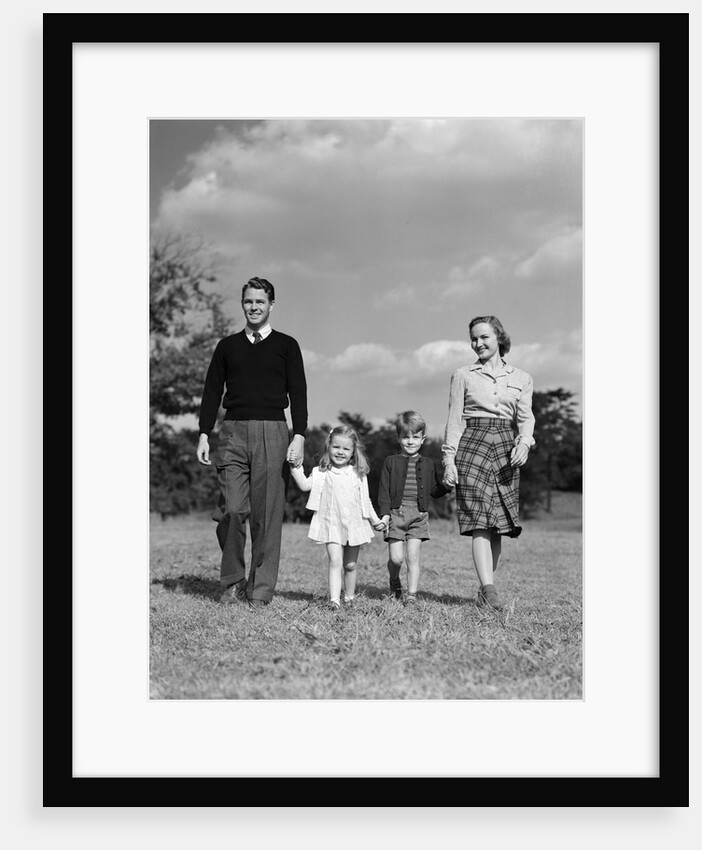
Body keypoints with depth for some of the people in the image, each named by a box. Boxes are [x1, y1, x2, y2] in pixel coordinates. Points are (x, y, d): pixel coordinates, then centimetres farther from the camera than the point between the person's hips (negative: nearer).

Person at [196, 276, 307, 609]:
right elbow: (212, 391, 14)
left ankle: (260, 590, 1)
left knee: (267, 514, -4)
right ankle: (233, 582, 5)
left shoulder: (286, 346, 9)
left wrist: (299, 437, -7)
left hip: (272, 432, -2)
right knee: (231, 510, -8)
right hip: (233, 432, 2)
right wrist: (204, 435, 5)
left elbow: (298, 394, 3)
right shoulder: (227, 346, 16)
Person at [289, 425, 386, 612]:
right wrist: (295, 466, -15)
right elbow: (304, 485, -7)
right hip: (332, 525, -2)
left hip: (354, 524, 2)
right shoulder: (322, 473, 2)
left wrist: (375, 520, 18)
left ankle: (349, 597, 27)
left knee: (350, 565, 12)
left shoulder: (358, 475, 7)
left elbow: (365, 500, 15)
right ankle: (334, 599, -20)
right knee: (335, 561, -15)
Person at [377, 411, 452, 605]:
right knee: (396, 557, -4)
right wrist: (384, 513, -8)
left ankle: (412, 595, 0)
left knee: (413, 557, -4)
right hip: (396, 513, -1)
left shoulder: (428, 464, 12)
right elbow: (384, 490, 2)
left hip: (419, 515, 1)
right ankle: (394, 582, 26)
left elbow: (435, 490, 13)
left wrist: (447, 485, -7)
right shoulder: (391, 462, 6)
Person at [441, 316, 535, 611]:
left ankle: (484, 587, 14)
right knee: (479, 522, -13)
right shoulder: (463, 376, 9)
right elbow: (454, 420, 5)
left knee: (498, 524, 2)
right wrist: (449, 458, -3)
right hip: (473, 444, -2)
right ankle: (489, 590, -21)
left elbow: (525, 417, 5)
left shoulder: (521, 379, 13)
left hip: (506, 448, 2)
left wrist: (524, 442, -15)